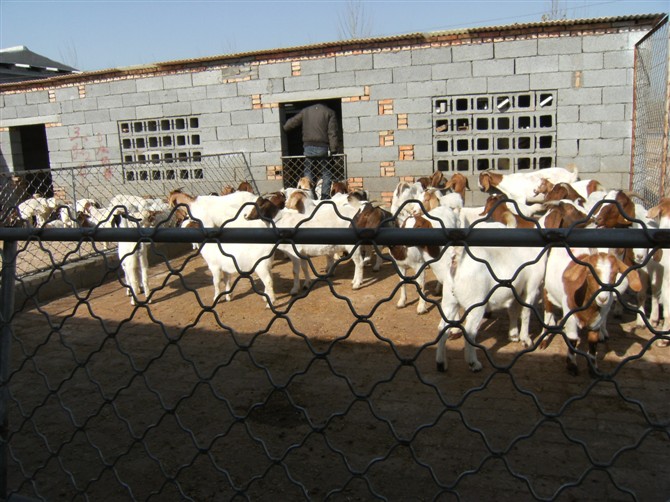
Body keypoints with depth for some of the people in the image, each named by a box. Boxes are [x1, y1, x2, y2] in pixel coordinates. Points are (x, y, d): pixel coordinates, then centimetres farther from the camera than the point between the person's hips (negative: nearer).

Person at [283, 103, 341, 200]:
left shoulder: (305, 111, 13)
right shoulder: (329, 112, 4)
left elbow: (291, 123, 17)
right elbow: (332, 133, -4)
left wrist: (284, 128, 37)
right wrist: (334, 150, -6)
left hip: (308, 147, 3)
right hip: (323, 148, -2)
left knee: (308, 173, 8)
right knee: (326, 174, 2)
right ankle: (325, 197, -8)